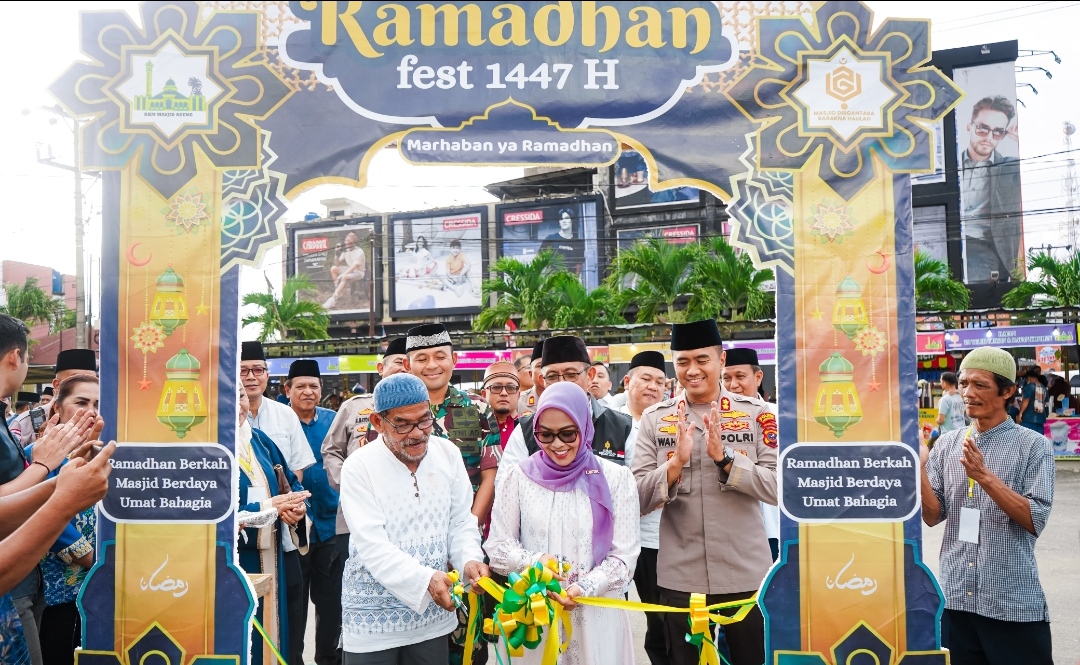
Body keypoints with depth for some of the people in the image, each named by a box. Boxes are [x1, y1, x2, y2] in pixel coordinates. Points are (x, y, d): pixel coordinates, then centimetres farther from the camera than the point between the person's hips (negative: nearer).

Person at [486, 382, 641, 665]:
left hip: (596, 616, 0)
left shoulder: (616, 478, -2)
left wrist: (587, 587, -19)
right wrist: (533, 562, -17)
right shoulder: (519, 476, 0)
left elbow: (624, 555, -3)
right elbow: (496, 545, 2)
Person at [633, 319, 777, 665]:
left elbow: (778, 487, -8)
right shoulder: (654, 419, 0)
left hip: (746, 576, 0)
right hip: (679, 579, 1)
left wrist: (724, 457, -21)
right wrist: (677, 462, -21)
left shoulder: (756, 413, -2)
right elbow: (638, 500, -4)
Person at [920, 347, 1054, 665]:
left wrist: (985, 476, -24)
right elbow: (933, 516, 1)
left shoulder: (1034, 446, -5)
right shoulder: (947, 444, 5)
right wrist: (918, 467, -14)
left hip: (1013, 604, -3)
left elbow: (1035, 521, -13)